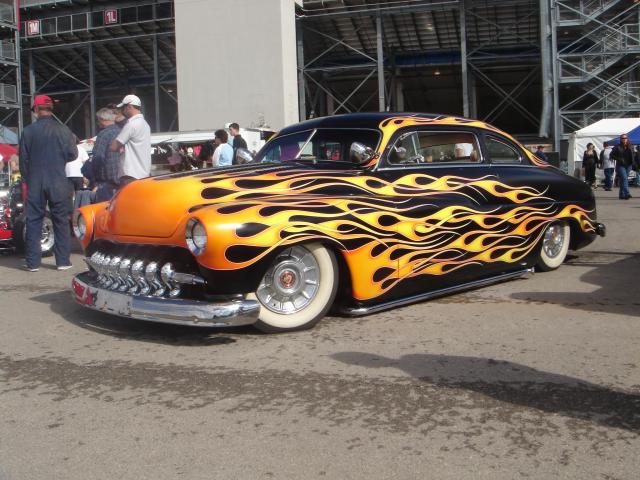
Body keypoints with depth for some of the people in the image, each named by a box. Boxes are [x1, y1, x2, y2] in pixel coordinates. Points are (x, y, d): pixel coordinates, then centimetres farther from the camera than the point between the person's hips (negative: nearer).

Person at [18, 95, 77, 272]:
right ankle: (63, 260, 6)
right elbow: (72, 155, -3)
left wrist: (27, 178, 17)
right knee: (61, 221, 6)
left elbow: (23, 159, 3)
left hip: (35, 183, 1)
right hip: (58, 182, -1)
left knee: (33, 222, 7)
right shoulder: (62, 130, -7)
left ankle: (32, 262, 8)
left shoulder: (28, 131, -2)